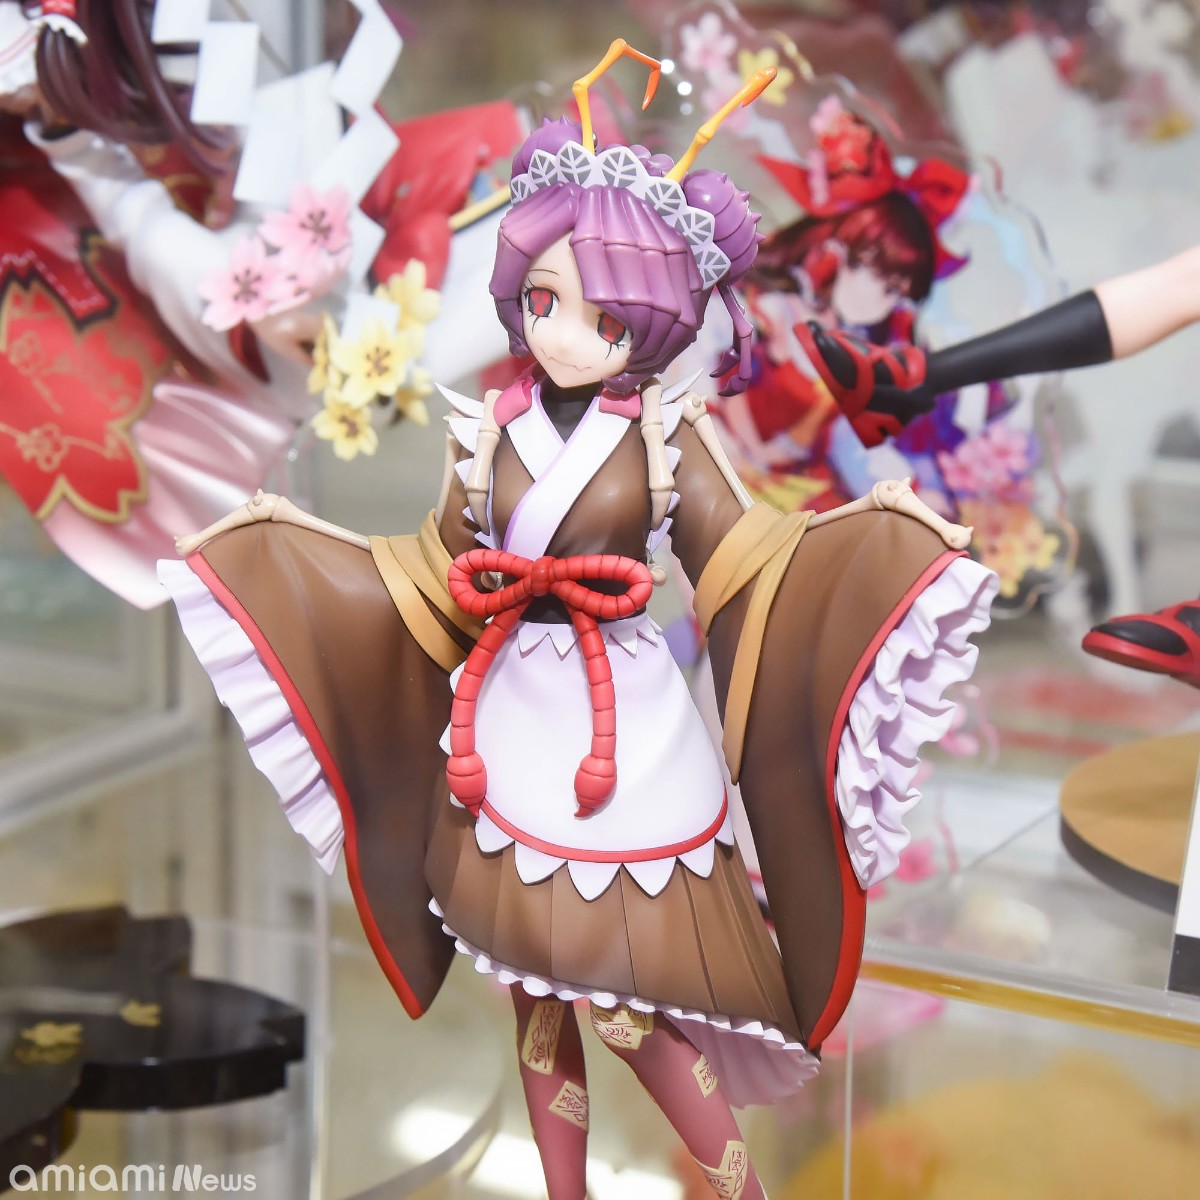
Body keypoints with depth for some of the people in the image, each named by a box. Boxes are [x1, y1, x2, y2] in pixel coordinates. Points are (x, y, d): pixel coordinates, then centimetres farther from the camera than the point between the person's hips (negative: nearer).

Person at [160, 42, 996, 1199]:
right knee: (538, 1003, 13)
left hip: (629, 746, -4)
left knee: (628, 1004, -3)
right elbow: (429, 582, 11)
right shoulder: (488, 431, 2)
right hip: (514, 739, 4)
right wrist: (283, 541, 14)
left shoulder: (666, 436, -7)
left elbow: (748, 564, -10)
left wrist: (871, 534, -24)